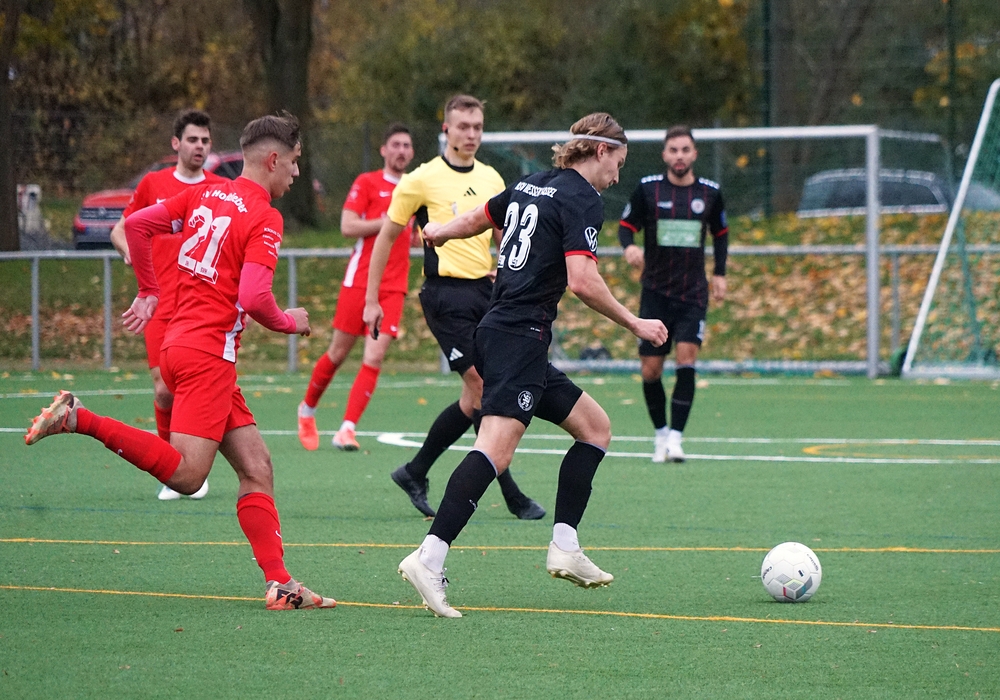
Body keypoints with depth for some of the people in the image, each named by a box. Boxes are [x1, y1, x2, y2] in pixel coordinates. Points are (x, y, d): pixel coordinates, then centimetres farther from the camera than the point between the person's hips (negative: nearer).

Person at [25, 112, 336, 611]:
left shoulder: (205, 194, 13)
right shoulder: (265, 218, -10)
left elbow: (136, 224, 12)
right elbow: (253, 298, -20)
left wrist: (148, 293, 21)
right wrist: (289, 323, 0)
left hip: (181, 342, 9)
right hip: (209, 351, -9)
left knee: (256, 468, 7)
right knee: (186, 475, -16)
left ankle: (278, 584, 2)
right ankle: (78, 418, -18)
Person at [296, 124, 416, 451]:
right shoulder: (367, 183, -1)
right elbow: (348, 227, -12)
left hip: (393, 287, 3)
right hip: (359, 279, -3)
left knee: (374, 357, -9)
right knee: (338, 353, 3)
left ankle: (347, 429, -9)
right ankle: (307, 408, 27)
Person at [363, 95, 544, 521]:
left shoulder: (491, 179, 12)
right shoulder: (422, 180, -4)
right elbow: (385, 237, 3)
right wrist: (371, 300, 2)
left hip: (484, 290, 6)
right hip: (446, 294, -6)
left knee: (475, 397, 5)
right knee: (483, 389, -12)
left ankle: (415, 474, 21)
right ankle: (512, 497, -7)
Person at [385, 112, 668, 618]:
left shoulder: (532, 186, 18)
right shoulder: (583, 200, -8)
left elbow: (479, 217, 37)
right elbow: (582, 282, -19)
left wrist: (440, 233, 58)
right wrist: (634, 325, -8)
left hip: (497, 333, 10)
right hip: (520, 338, -10)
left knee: (595, 427, 16)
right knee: (496, 448, -23)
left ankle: (565, 548, 10)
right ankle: (429, 558, -35)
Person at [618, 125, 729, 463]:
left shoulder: (709, 192, 2)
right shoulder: (648, 188, -3)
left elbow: (720, 232, 18)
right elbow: (626, 224, 5)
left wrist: (720, 273, 11)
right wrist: (629, 246, -17)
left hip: (693, 293, 0)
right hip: (655, 292, 0)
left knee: (687, 357, -17)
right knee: (650, 369, -1)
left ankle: (675, 437, -14)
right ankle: (660, 433, 20)